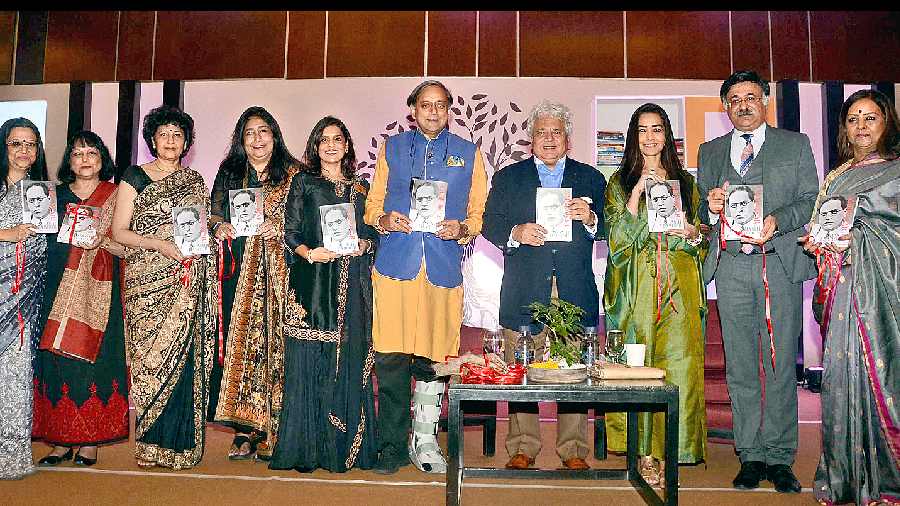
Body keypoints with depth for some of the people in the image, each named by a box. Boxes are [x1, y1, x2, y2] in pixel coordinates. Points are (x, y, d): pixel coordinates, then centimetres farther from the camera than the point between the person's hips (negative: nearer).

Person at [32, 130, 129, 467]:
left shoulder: (116, 196, 6)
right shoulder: (55, 195, 14)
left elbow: (128, 247, 1)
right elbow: (42, 239, 13)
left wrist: (102, 240, -15)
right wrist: (76, 238, -4)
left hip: (98, 291, -2)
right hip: (57, 291, 2)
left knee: (93, 356, -4)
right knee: (57, 359, 0)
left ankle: (89, 442, 4)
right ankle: (61, 440, 9)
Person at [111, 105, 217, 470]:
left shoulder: (195, 181, 14)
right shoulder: (135, 177, 6)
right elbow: (119, 231, 0)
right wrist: (160, 244, -13)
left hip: (187, 283, 2)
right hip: (147, 281, -2)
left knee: (183, 354, -2)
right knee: (149, 354, -4)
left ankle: (179, 443, 6)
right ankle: (149, 443, 6)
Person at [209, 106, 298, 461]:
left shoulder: (292, 175, 8)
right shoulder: (228, 173, 17)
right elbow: (213, 213, 14)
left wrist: (278, 227, -14)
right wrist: (219, 226, -7)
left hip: (277, 273, -2)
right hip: (238, 273, 3)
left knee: (274, 342, -6)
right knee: (240, 342, -2)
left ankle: (271, 432, 0)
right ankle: (245, 431, 3)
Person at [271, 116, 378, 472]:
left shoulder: (361, 188, 17)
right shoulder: (304, 182, 10)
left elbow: (373, 232, 16)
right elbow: (290, 232, 4)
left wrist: (365, 245, -5)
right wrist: (309, 253, -14)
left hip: (351, 286, 3)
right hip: (312, 283, -2)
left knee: (349, 359, 2)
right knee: (308, 361, -5)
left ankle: (347, 445, 11)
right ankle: (306, 448, 3)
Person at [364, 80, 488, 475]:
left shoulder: (469, 154, 15)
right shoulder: (392, 148, 16)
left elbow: (479, 212, 14)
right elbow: (373, 203, 17)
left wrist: (463, 229, -7)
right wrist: (383, 220, -5)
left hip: (443, 267, 0)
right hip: (395, 264, 0)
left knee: (433, 359, 2)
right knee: (390, 359, -3)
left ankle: (425, 440, 19)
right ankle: (393, 445, 10)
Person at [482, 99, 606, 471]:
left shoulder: (590, 178, 15)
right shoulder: (507, 177, 14)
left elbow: (607, 228, 7)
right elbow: (490, 224, 6)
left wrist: (590, 218, -14)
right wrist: (516, 233, -13)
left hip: (575, 291, 1)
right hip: (524, 291, 0)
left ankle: (573, 450, 11)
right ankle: (523, 448, 12)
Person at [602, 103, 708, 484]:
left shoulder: (685, 181, 16)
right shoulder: (620, 181, 9)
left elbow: (702, 234, 19)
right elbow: (617, 235, -4)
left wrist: (693, 233, -3)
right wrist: (638, 190, -12)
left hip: (679, 283, 2)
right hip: (638, 284, -2)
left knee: (678, 361, -5)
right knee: (639, 361, -3)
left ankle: (671, 445, 6)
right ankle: (645, 451, 6)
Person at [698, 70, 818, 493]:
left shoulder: (795, 144, 12)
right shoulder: (710, 152, 17)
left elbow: (811, 200, 4)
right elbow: (701, 214, 15)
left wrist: (776, 221, -14)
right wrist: (711, 208, -7)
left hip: (781, 264, -1)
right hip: (731, 268, 2)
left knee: (780, 363, -1)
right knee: (740, 366, 3)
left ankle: (779, 457, 9)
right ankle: (751, 456, 12)